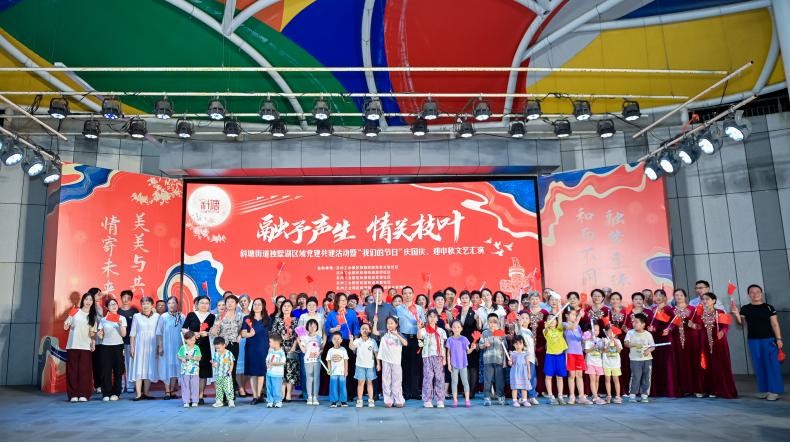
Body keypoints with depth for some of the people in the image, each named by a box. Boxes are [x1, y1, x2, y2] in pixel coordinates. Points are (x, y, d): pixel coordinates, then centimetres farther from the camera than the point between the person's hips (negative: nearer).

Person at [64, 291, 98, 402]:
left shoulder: (93, 316, 12)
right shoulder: (75, 311, 5)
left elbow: (92, 333, 13)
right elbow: (66, 326, 7)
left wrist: (93, 334, -8)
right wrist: (66, 325, -14)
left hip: (86, 347, 1)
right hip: (73, 346, -1)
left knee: (84, 371, -3)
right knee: (72, 370, -1)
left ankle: (83, 394, 0)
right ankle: (73, 395, 3)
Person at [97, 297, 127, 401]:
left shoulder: (122, 318, 4)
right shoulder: (103, 319, 7)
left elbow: (124, 334, -4)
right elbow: (100, 336, 7)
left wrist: (120, 324, -19)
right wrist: (99, 335, -16)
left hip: (118, 346, 0)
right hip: (105, 347, 0)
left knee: (118, 371, 1)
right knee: (106, 371, -3)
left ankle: (115, 393, 9)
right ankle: (106, 394, 5)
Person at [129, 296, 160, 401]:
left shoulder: (157, 316, 3)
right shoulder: (136, 316, 4)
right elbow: (133, 333, 5)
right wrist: (132, 347, 1)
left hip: (152, 346, 1)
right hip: (139, 346, 0)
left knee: (150, 368, 3)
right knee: (138, 369, -3)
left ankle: (146, 393, 10)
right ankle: (138, 394, -1)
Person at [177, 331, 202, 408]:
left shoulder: (196, 348, -1)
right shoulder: (183, 347, 0)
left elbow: (199, 358, -5)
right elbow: (178, 355, 4)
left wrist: (192, 357, -21)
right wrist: (182, 359, -15)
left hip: (194, 370, 0)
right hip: (185, 370, 0)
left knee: (194, 386, 3)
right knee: (185, 386, 4)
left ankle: (194, 401, 12)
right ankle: (186, 401, 12)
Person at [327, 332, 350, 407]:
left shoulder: (343, 350, 1)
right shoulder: (330, 350, 4)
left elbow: (346, 361, 2)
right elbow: (329, 361, 6)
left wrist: (346, 370, -3)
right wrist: (329, 370, -2)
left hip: (342, 372, -1)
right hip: (333, 373, 1)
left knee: (342, 386, 2)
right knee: (333, 387, 1)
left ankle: (343, 401, 12)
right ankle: (334, 401, 8)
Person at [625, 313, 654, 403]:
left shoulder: (648, 334, 2)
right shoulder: (630, 333, 0)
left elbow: (653, 346, 4)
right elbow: (626, 343, -10)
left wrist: (649, 350, -17)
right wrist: (634, 345, -28)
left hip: (647, 359, 2)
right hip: (635, 359, -2)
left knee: (646, 377, 5)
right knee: (635, 377, -6)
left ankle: (644, 395, 15)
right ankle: (632, 395, 3)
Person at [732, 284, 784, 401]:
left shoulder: (768, 307, 0)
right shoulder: (745, 309, 5)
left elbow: (775, 324, 1)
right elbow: (740, 323, 5)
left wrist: (779, 339, -5)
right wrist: (736, 314, -13)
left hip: (768, 339, -2)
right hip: (753, 340, 2)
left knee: (772, 364, -3)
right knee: (759, 365, 7)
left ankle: (774, 391, 3)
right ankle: (763, 390, 15)